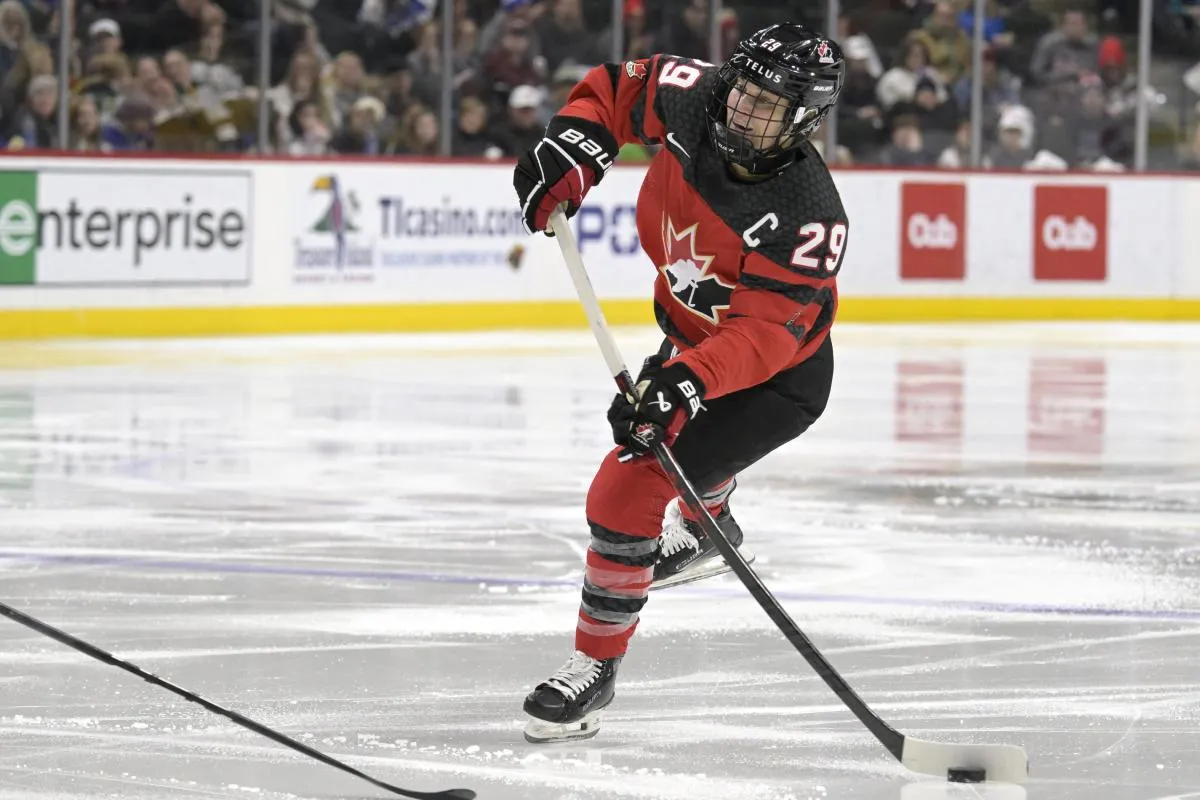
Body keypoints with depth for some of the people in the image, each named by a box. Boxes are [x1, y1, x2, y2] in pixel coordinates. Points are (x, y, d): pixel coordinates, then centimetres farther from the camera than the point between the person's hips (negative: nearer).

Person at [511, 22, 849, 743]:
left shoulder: (809, 217, -37)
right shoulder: (695, 101, -22)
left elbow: (763, 332, -38)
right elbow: (618, 87, -3)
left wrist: (687, 382, -52)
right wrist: (574, 144, -20)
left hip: (776, 378, -8)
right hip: (692, 339, 8)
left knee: (629, 491, -19)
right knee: (660, 421, 37)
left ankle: (595, 669, -1)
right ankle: (710, 529, 72)